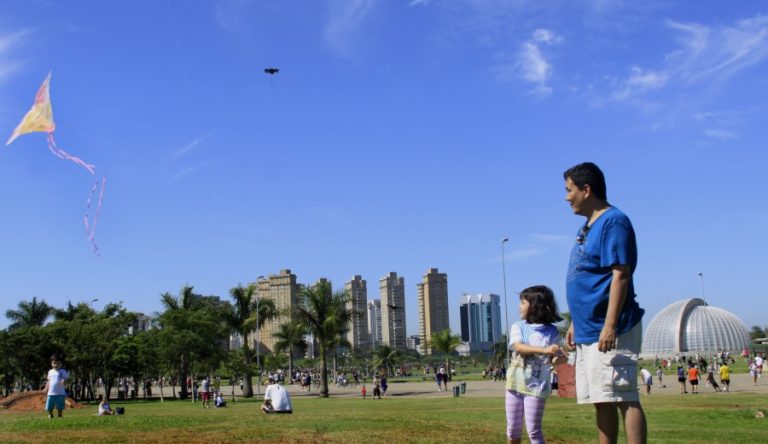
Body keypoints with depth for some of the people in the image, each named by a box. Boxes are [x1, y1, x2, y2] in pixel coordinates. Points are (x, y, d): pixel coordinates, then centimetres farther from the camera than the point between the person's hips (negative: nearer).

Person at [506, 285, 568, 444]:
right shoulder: (518, 327, 1)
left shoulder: (552, 332, -1)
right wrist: (545, 350, -31)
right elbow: (518, 347, -18)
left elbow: (556, 358, 5)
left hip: (537, 386, -2)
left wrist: (561, 358, -21)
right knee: (513, 429, 12)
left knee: (533, 430, -5)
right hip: (516, 383, 3)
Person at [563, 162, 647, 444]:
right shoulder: (588, 227, 18)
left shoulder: (613, 222, -11)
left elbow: (620, 276, -19)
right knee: (601, 400, 12)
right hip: (588, 332, 10)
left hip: (610, 332, -10)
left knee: (624, 398, -9)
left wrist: (610, 326, -24)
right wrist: (576, 323, 22)